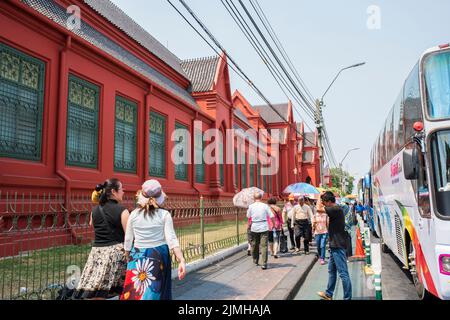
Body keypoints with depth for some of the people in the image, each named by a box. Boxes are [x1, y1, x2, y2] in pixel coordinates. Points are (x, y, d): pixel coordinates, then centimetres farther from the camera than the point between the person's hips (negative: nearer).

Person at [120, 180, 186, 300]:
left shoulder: (134, 214, 0)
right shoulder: (164, 215, -5)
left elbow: (128, 240, 5)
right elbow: (171, 239, -14)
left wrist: (127, 257, 19)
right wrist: (181, 260, -18)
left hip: (137, 257, 2)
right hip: (158, 257, -1)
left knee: (133, 292, 9)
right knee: (155, 291, 8)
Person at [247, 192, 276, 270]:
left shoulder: (251, 206, -3)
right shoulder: (265, 206, -5)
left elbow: (248, 216, 10)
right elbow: (271, 216, -5)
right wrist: (273, 224, 10)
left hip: (254, 228, 2)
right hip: (264, 228, -2)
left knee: (254, 245, 17)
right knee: (264, 245, -1)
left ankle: (255, 261, 31)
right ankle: (264, 264, -7)